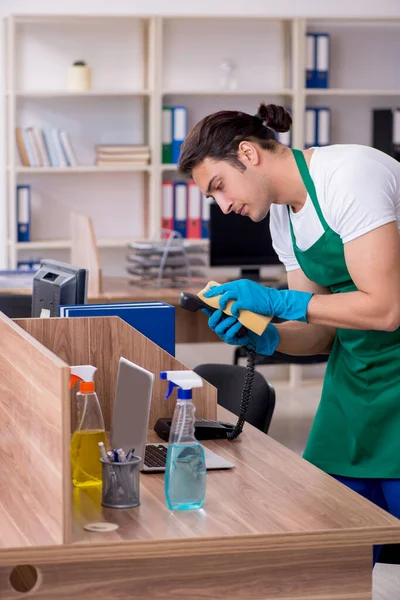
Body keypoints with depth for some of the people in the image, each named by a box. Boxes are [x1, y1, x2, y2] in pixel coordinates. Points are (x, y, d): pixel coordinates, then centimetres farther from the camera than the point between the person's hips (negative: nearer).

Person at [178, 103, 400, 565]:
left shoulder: (351, 176, -19)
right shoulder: (283, 216, 9)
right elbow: (322, 332, 11)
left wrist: (276, 301, -18)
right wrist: (266, 338, -9)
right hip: (354, 372, 8)